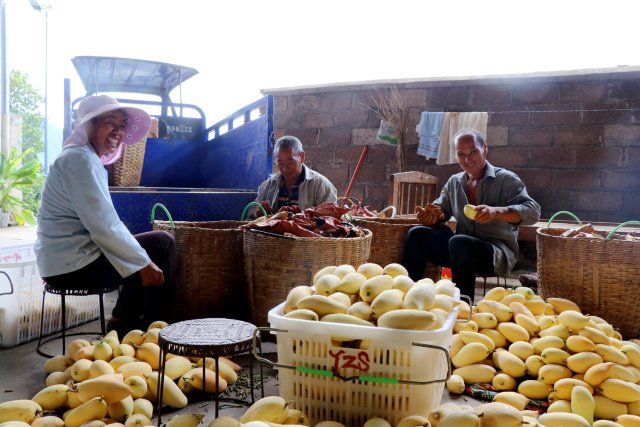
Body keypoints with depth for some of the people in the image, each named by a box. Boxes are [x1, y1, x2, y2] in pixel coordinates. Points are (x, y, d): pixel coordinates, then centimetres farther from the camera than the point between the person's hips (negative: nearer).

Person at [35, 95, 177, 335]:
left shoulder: (90, 160, 16)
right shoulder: (80, 159, -16)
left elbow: (102, 223, 16)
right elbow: (103, 225, -23)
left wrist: (140, 260, 12)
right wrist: (143, 263, -18)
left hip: (69, 260, 10)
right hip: (74, 264, -10)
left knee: (144, 252, 24)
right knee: (163, 245, -4)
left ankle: (123, 328, 25)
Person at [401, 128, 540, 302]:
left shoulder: (506, 179, -2)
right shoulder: (454, 183, 14)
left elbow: (533, 211, -15)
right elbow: (440, 210, 14)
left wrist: (496, 212, -34)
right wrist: (432, 215, -12)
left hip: (498, 252, -5)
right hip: (462, 249, 5)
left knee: (458, 242, -35)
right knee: (417, 234, -14)